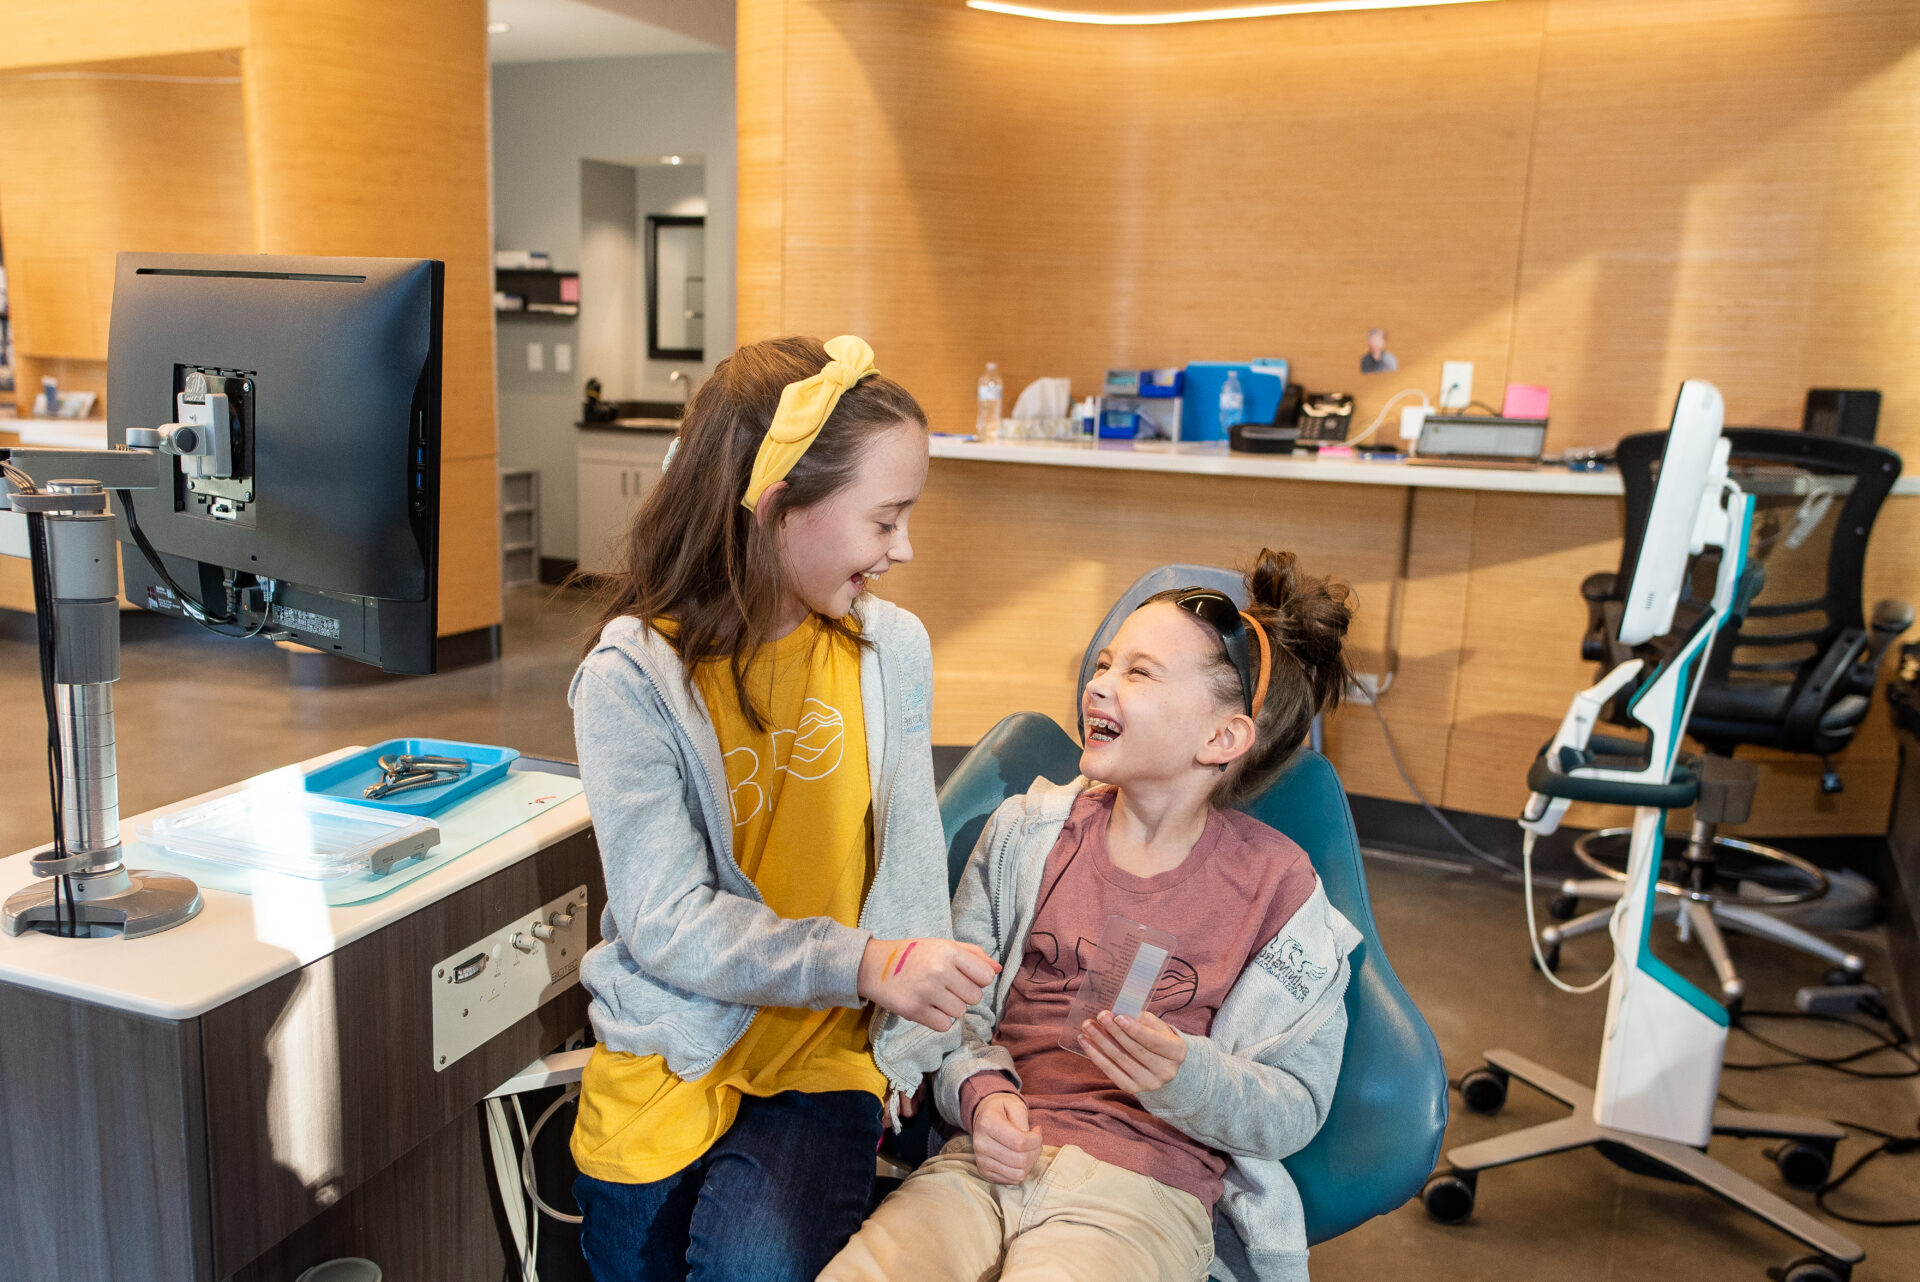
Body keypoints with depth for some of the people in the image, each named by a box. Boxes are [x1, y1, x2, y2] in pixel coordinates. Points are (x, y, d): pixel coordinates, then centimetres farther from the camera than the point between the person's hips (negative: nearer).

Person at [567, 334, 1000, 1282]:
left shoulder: (891, 647, -5)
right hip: (667, 1059, 0)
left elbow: (908, 858, 0)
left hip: (823, 1060, 1)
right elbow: (668, 923, -17)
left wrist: (902, 1050, -8)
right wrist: (865, 964, -27)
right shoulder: (633, 678, -14)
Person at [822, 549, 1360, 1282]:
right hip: (989, 1161, 2)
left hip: (1142, 1190, -2)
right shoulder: (1027, 829, 9)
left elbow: (1295, 1111, 1)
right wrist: (980, 1093, -7)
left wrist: (1183, 1076, -18)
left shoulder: (1275, 887, 0)